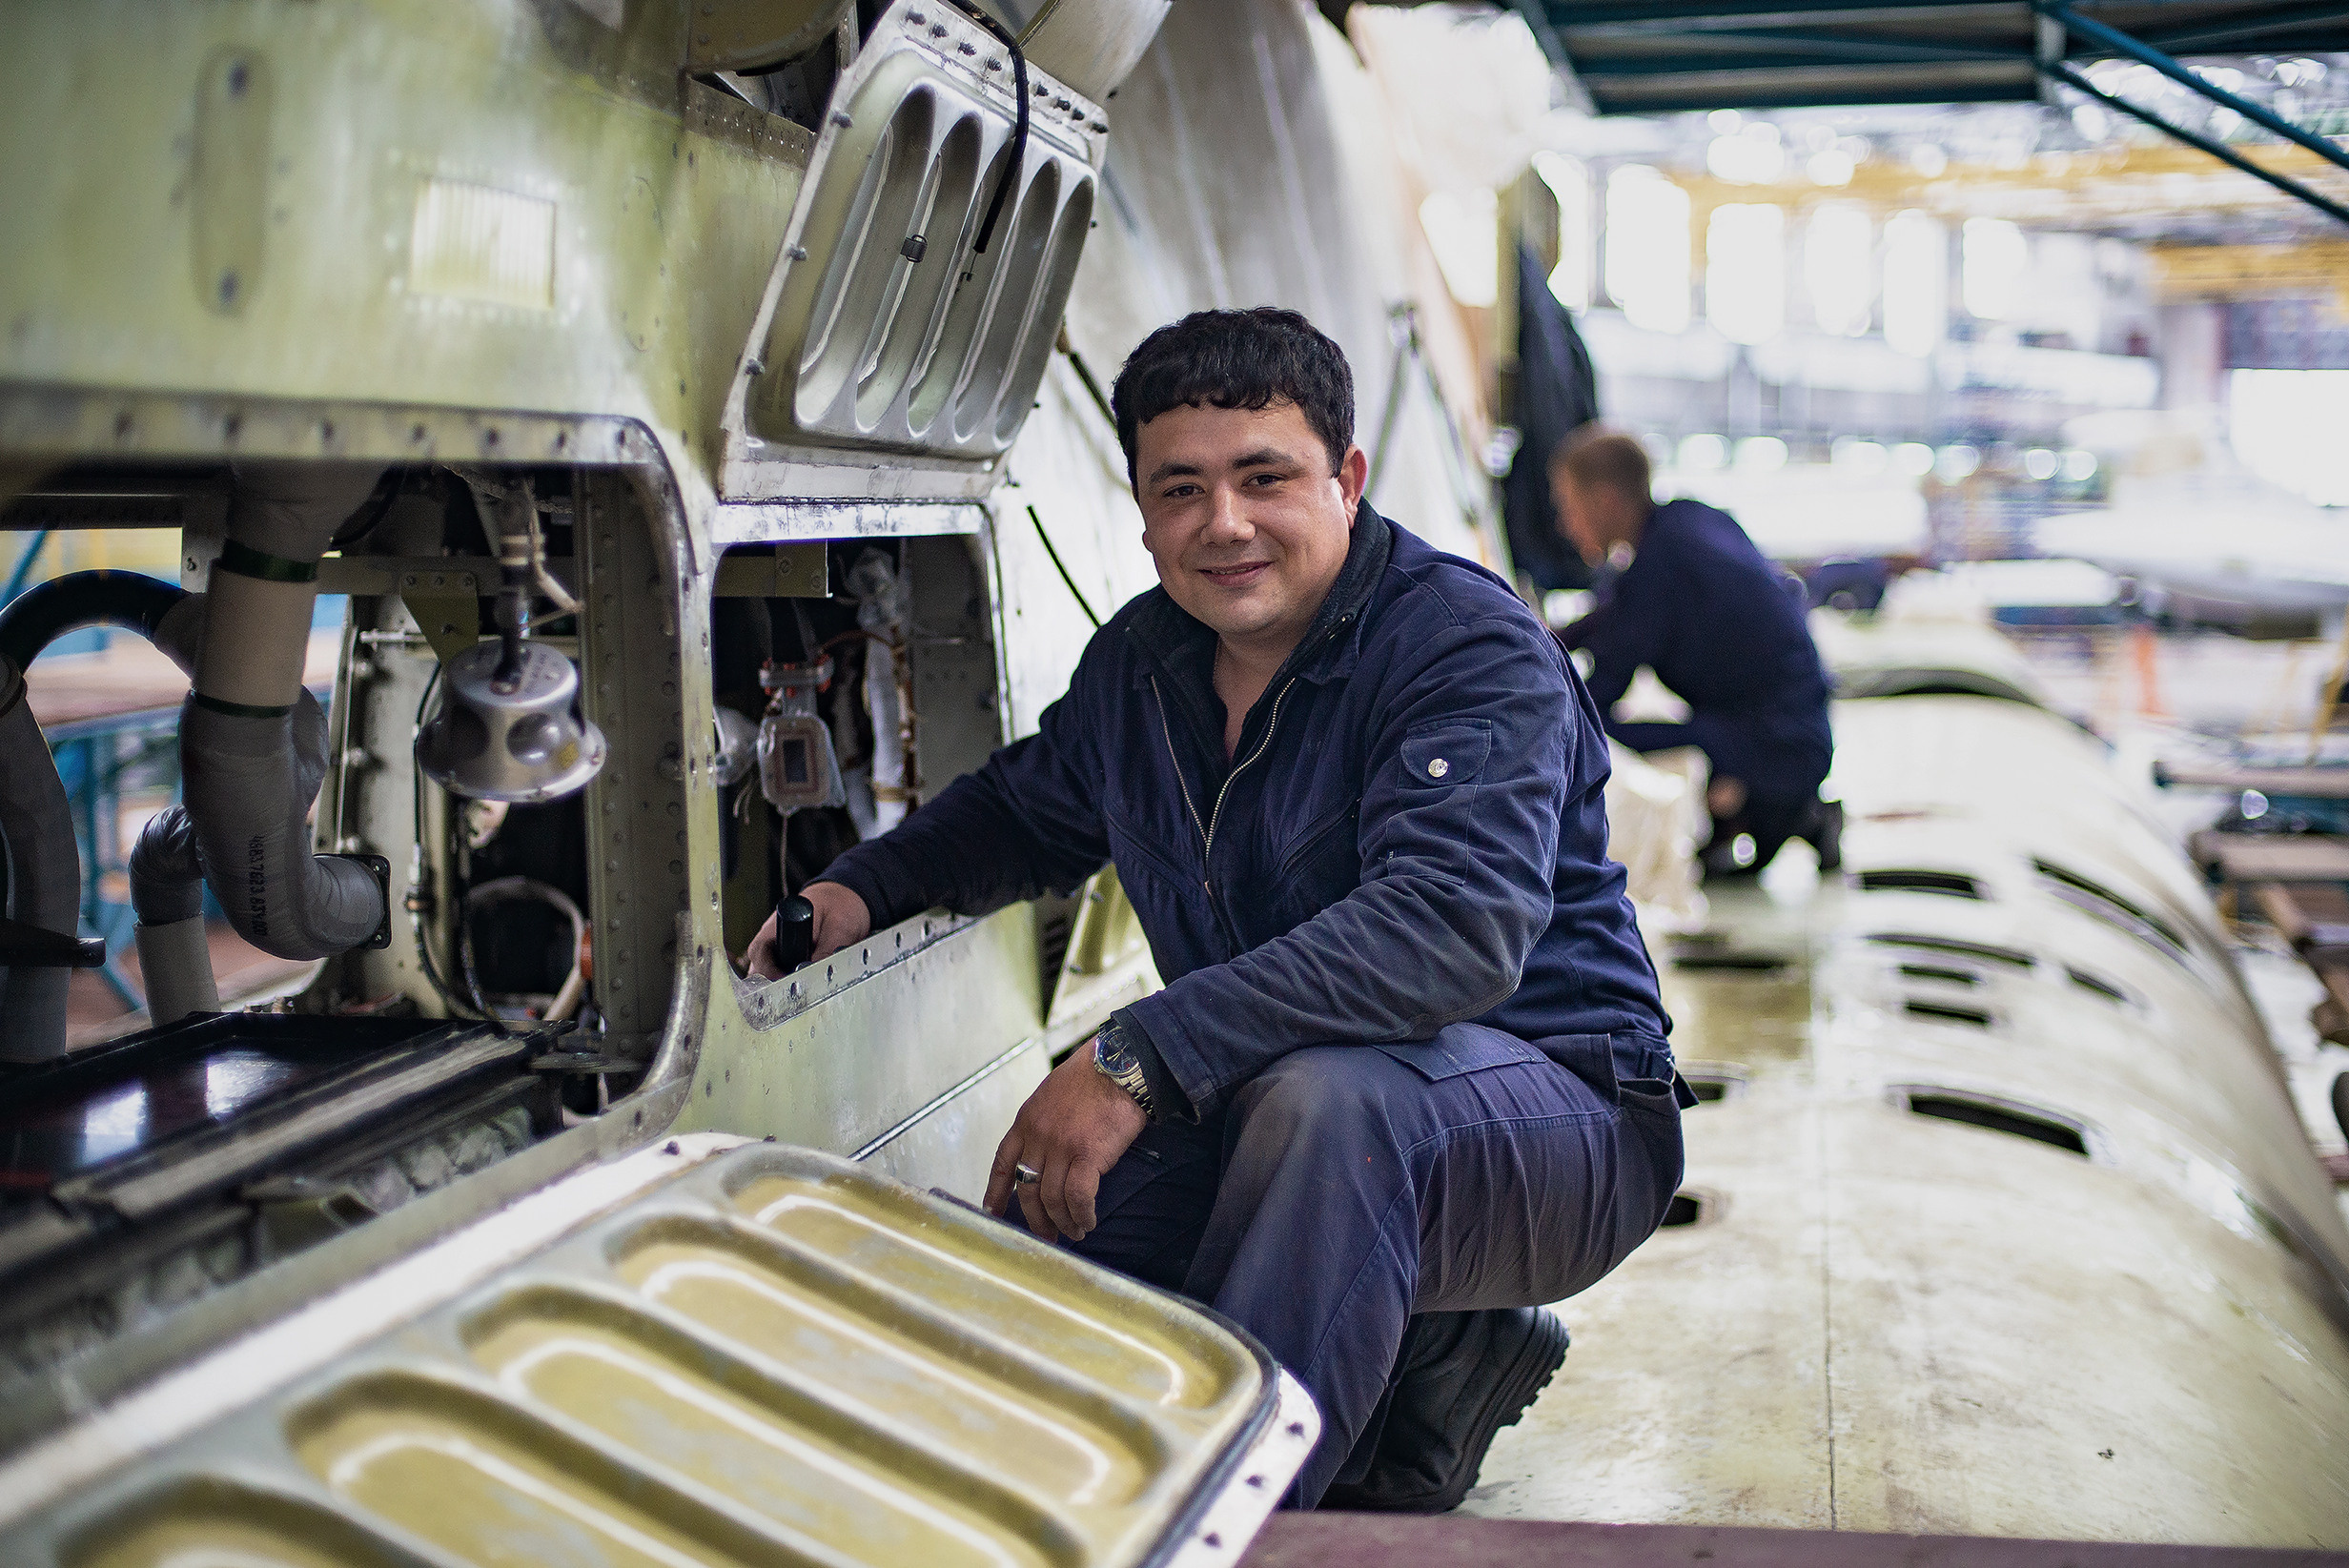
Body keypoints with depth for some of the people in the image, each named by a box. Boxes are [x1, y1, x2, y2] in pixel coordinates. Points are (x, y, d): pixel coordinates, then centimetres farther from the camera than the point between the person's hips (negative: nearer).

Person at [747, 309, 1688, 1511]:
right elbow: (1023, 807, 26)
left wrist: (1140, 1059, -38)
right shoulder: (1136, 663, 4)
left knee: (1323, 1095, -39)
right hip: (1265, 1113, 7)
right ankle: (1423, 1364, 3)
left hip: (1558, 1109, -7)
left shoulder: (1470, 646, -18)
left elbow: (1455, 927, -35)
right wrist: (866, 888, 4)